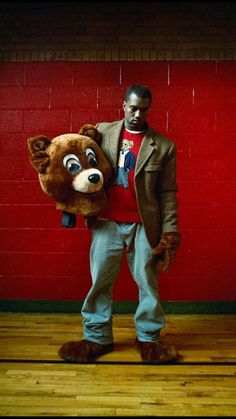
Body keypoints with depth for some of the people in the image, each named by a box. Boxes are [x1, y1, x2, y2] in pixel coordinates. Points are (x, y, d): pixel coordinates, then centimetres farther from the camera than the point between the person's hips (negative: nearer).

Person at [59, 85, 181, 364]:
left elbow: (168, 192, 1)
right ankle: (96, 337, 24)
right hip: (107, 223, 1)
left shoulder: (163, 146, 2)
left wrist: (169, 232, -5)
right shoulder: (102, 131, 6)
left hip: (144, 226, -1)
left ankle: (149, 337, 26)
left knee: (148, 283, 9)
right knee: (100, 282, 8)